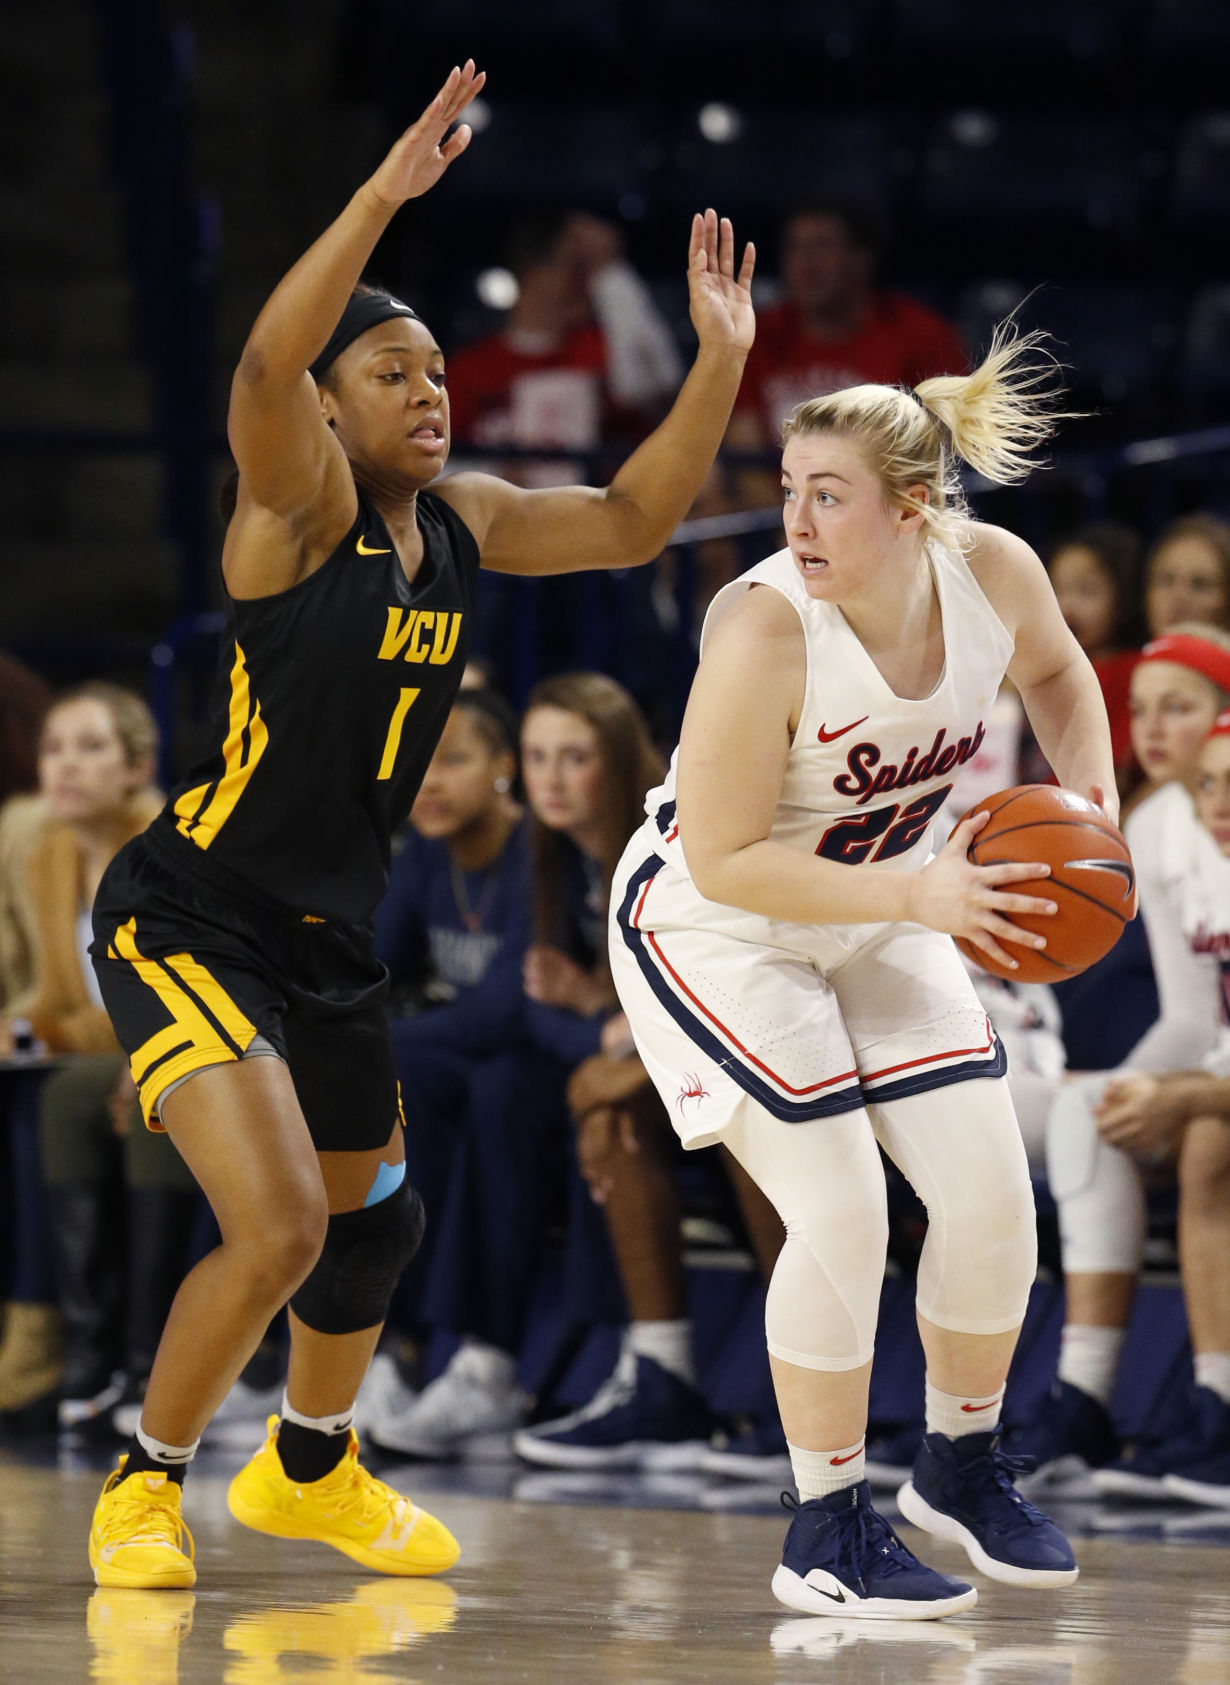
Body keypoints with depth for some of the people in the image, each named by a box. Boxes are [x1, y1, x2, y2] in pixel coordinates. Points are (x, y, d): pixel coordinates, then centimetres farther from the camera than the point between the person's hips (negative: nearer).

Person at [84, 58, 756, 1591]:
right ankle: (145, 1483, 2)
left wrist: (719, 362, 1)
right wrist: (384, 196, -44)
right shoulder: (300, 501, -16)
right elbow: (264, 371, -36)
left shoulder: (461, 524, 5)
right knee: (277, 1224, -20)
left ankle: (308, 1471, 47)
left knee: (373, 1224, 22)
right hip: (188, 924, -8)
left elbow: (631, 523, 13)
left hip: (330, 938, 8)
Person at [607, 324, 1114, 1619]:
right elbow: (722, 861, -28)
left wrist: (1094, 806, -9)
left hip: (879, 921, 6)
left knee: (992, 1196, 2)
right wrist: (921, 893, -33)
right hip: (713, 927, -6)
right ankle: (825, 1534, 1)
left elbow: (1055, 675, 8)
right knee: (842, 1215, -15)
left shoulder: (993, 573, -18)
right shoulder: (765, 630, -34)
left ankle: (962, 1467, 27)